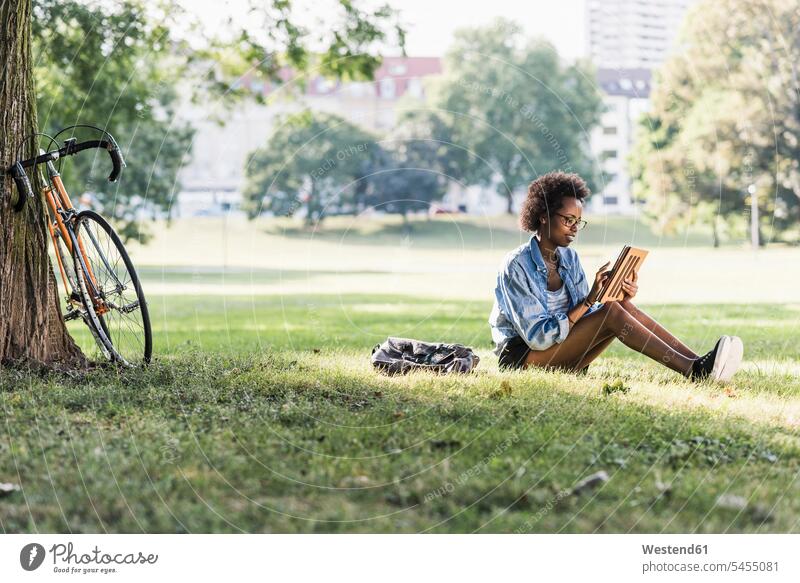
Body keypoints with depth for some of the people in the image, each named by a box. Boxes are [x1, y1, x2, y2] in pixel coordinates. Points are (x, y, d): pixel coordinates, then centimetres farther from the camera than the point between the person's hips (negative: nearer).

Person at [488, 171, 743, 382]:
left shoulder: (569, 258, 9)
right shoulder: (516, 266, -15)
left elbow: (586, 317, 5)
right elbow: (537, 337, -22)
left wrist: (622, 299, -13)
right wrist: (589, 300, -26)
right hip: (521, 357, -7)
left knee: (624, 308, -15)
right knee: (611, 312, -25)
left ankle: (697, 363, -25)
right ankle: (694, 371, -33)